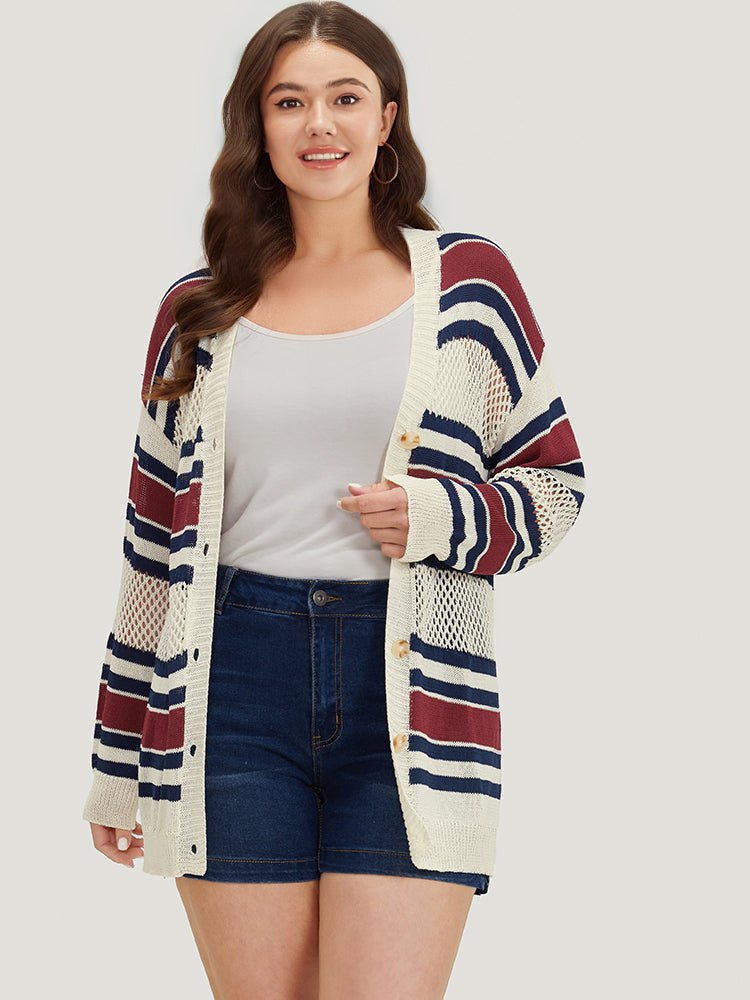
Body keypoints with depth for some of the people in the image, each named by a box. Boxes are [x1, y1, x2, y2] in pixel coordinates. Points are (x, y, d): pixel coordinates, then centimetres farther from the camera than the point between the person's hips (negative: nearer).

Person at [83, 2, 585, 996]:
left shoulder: (469, 280, 6)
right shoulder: (200, 314, 10)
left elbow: (555, 481, 11)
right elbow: (155, 541, 13)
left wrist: (443, 519, -11)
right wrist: (120, 764, 13)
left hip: (415, 696, -1)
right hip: (233, 691, 2)